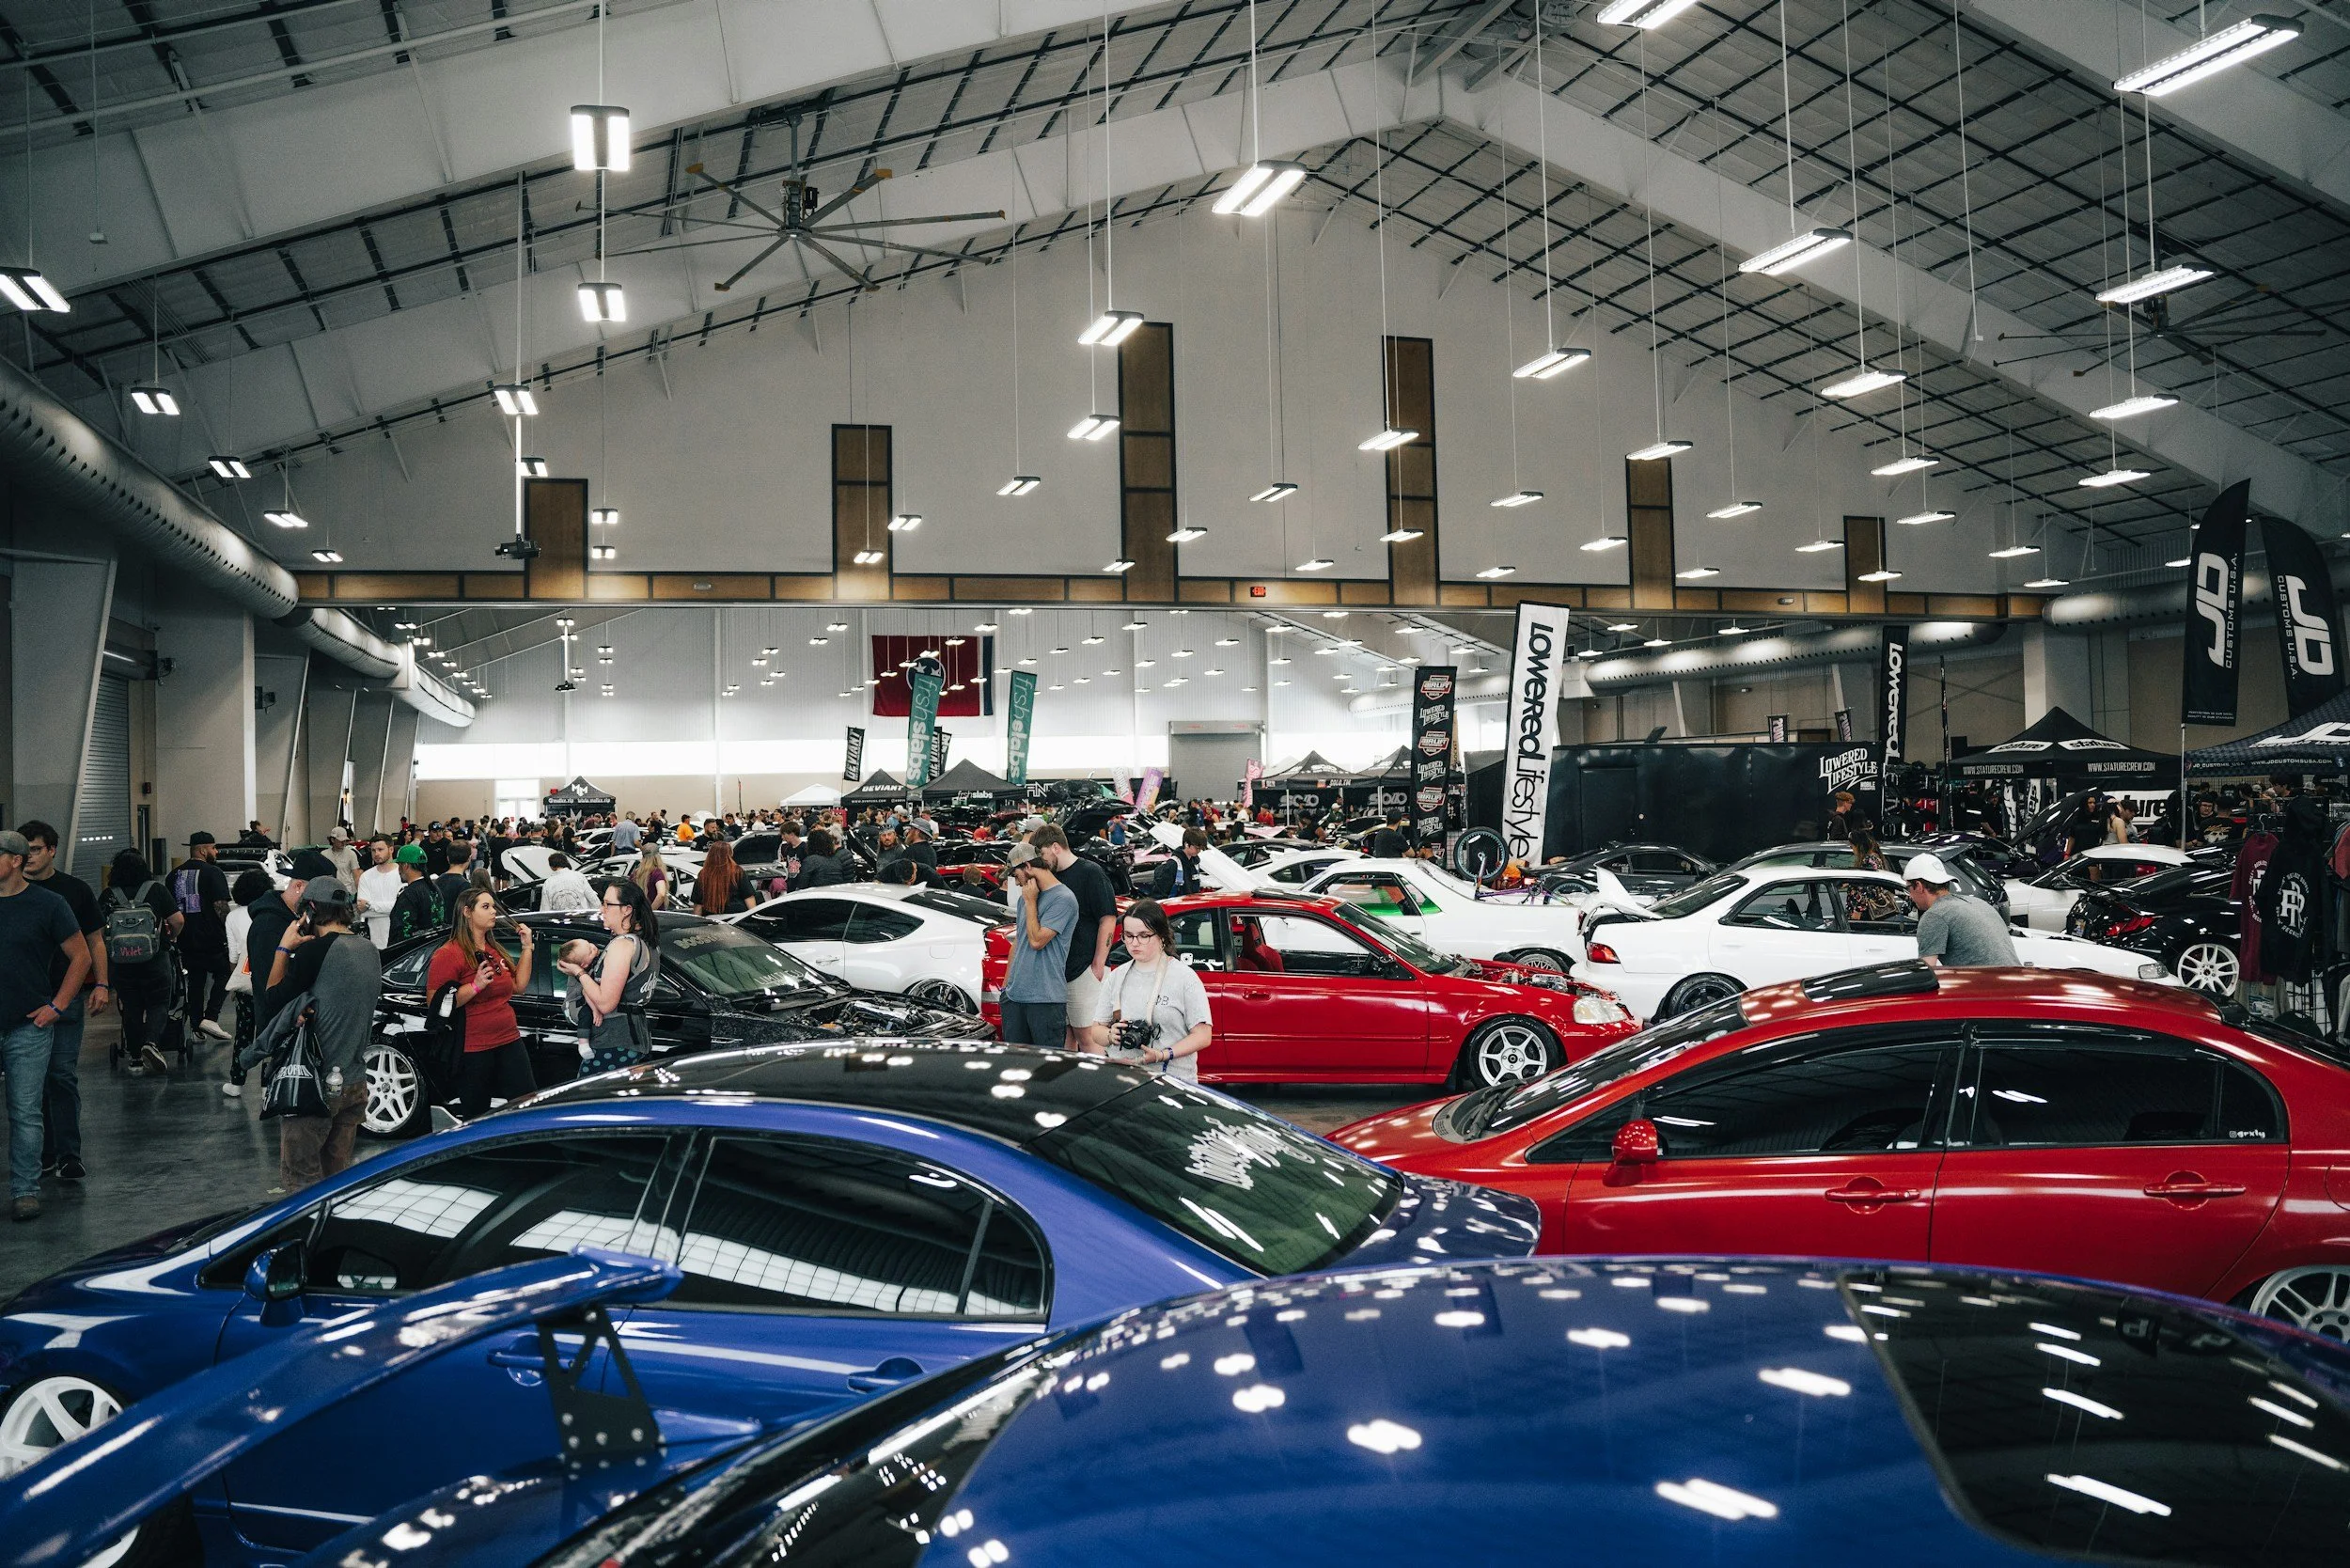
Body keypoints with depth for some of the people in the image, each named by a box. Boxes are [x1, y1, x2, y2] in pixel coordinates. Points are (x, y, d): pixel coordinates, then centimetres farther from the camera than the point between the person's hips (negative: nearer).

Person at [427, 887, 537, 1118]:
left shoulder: (494, 950, 15)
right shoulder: (449, 954, -10)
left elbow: (519, 985, 15)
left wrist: (527, 948, 10)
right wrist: (475, 986, -23)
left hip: (508, 1041, 7)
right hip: (473, 1050, -7)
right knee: (476, 1118, 4)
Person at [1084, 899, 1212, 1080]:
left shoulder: (1184, 978, 2)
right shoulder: (1117, 977, 17)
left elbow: (1203, 1036, -2)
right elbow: (1096, 1032, 20)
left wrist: (1163, 1055, -14)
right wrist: (1111, 1036, -4)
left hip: (1173, 1080, -3)